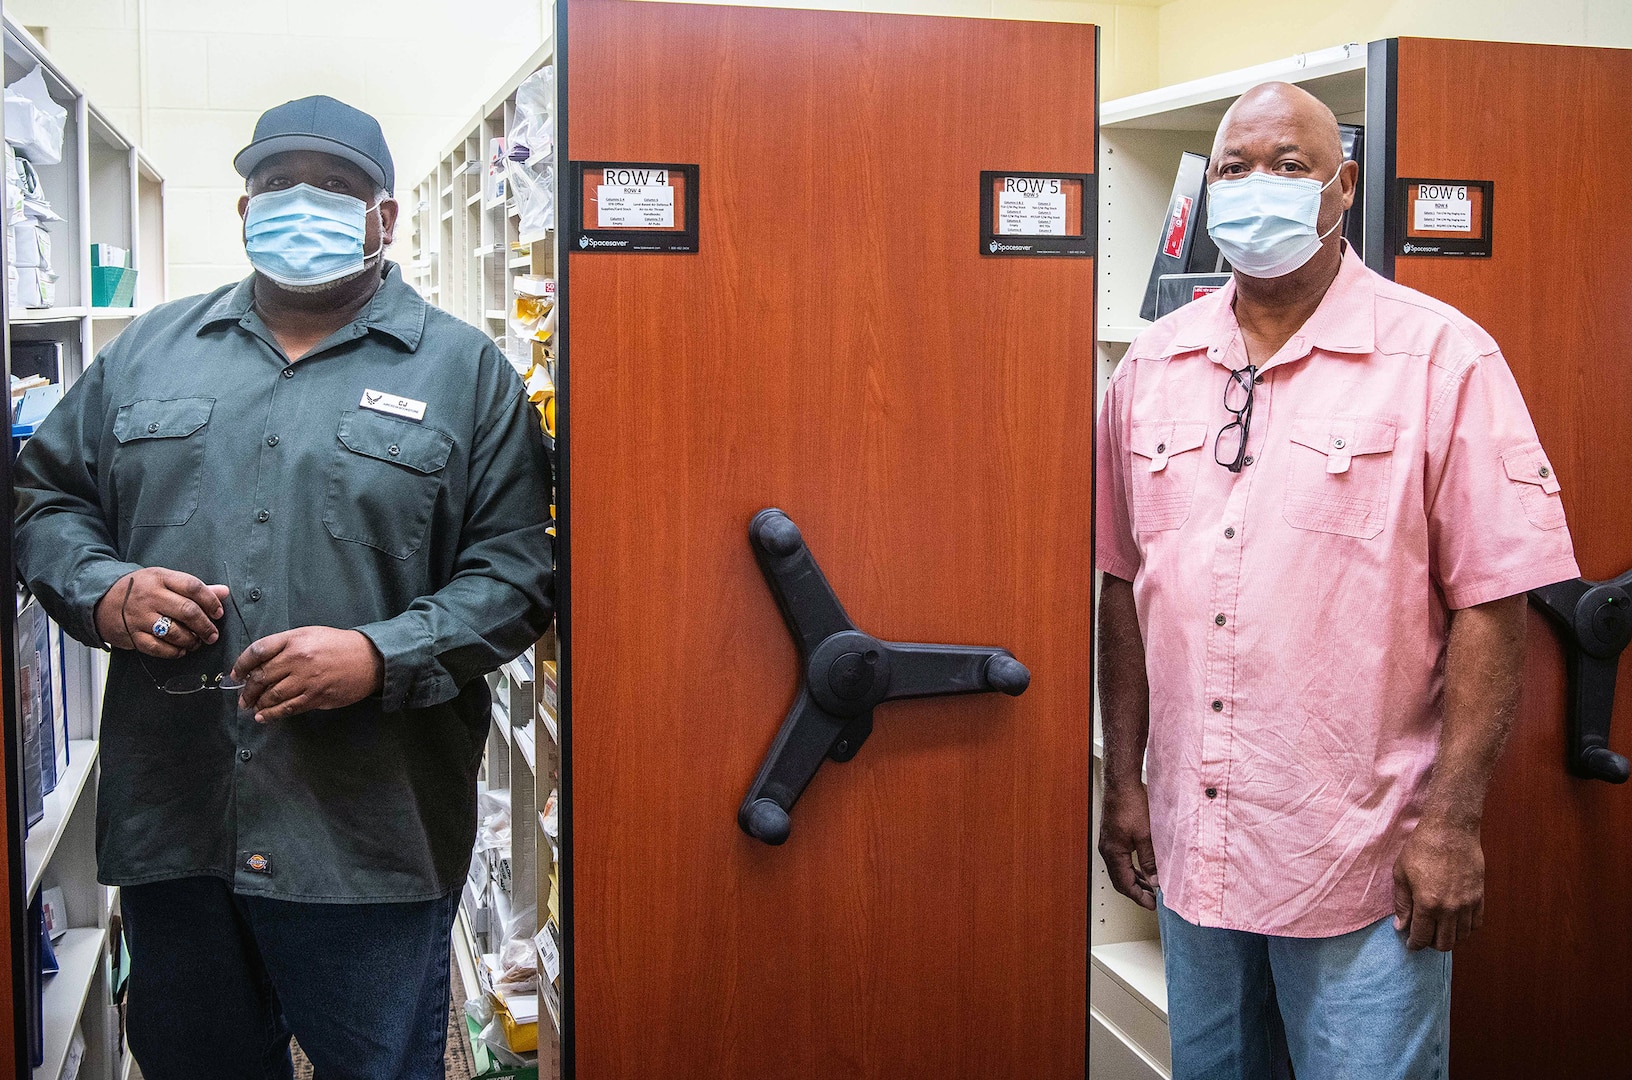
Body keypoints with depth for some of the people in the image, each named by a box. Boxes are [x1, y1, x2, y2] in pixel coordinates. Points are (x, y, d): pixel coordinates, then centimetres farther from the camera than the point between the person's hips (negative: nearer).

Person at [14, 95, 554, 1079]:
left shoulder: (465, 371, 2)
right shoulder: (148, 353, 13)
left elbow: (518, 569, -4)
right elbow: (50, 496, 17)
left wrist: (379, 658, -18)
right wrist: (103, 591, -5)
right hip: (169, 817, 4)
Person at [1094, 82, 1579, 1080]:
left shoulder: (1441, 359, -8)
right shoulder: (1151, 369, 6)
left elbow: (1492, 605, -10)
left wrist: (1452, 820, -13)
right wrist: (1123, 780, 10)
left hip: (1365, 862, -4)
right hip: (1191, 843, 5)